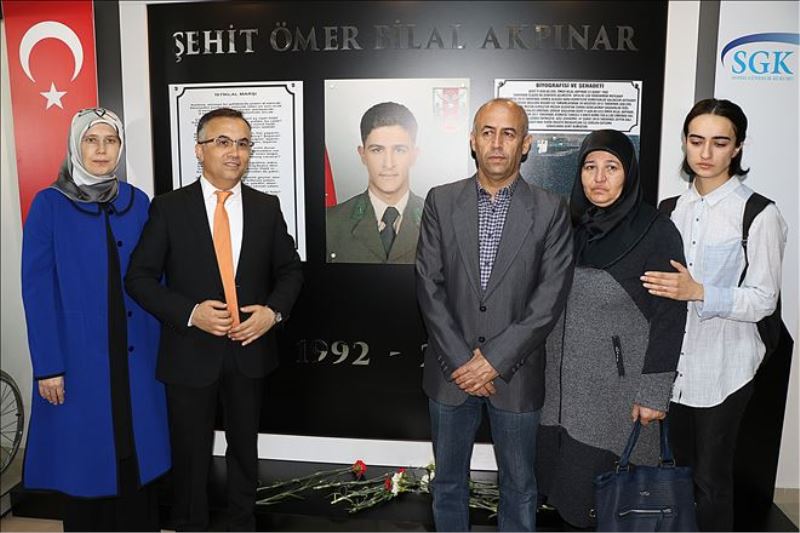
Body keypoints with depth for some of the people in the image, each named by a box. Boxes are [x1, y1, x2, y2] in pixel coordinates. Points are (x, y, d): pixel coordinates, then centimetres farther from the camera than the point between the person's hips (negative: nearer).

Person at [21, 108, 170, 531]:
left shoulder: (138, 203, 5)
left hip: (135, 353, 3)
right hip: (78, 354, -2)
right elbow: (37, 290, -7)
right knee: (84, 453, 8)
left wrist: (161, 343, 2)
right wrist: (48, 365, -11)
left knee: (137, 449, 10)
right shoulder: (49, 204, -4)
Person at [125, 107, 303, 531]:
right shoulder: (169, 208, -6)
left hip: (249, 350, 3)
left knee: (245, 449, 19)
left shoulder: (267, 207, 1)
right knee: (191, 455, 13)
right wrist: (190, 313, -19)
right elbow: (139, 277, -6)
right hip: (191, 352, -2)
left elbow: (290, 269, 7)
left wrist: (273, 311, -12)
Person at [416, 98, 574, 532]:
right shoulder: (441, 201, 0)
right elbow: (429, 287, -4)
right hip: (450, 370, 1)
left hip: (516, 374, -1)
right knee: (448, 481, 17)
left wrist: (495, 359, -14)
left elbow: (551, 296, -9)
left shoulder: (550, 210, -3)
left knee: (519, 485, 15)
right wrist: (460, 361, -11)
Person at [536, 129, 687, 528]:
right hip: (565, 383, 5)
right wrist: (549, 369, 12)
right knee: (566, 481, 13)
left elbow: (669, 318, -11)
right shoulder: (571, 226, 5)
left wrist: (654, 392, -13)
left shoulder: (657, 232, -10)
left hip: (620, 387, -5)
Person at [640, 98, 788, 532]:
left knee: (711, 478, 5)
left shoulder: (760, 215, -9)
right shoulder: (674, 208, 7)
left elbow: (763, 301, -13)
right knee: (675, 468, 16)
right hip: (672, 362, 5)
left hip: (723, 367, -5)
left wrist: (698, 292, -25)